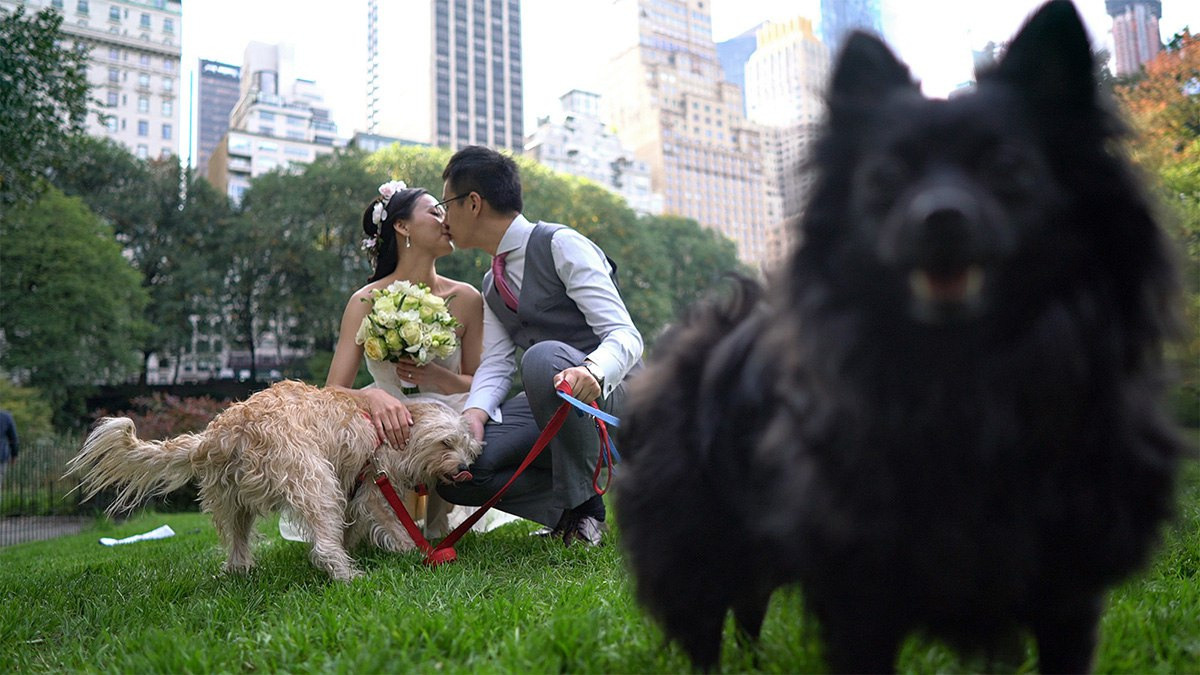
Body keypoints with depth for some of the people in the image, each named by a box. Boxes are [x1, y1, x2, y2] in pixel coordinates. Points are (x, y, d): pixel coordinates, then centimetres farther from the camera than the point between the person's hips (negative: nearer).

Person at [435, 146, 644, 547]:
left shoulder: (560, 244, -10)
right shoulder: (492, 285, 14)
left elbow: (625, 336, -19)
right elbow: (496, 363, 6)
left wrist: (590, 370, -42)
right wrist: (475, 411, -16)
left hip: (609, 393, -6)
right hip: (550, 404, 6)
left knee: (544, 356, -39)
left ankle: (583, 503, -20)